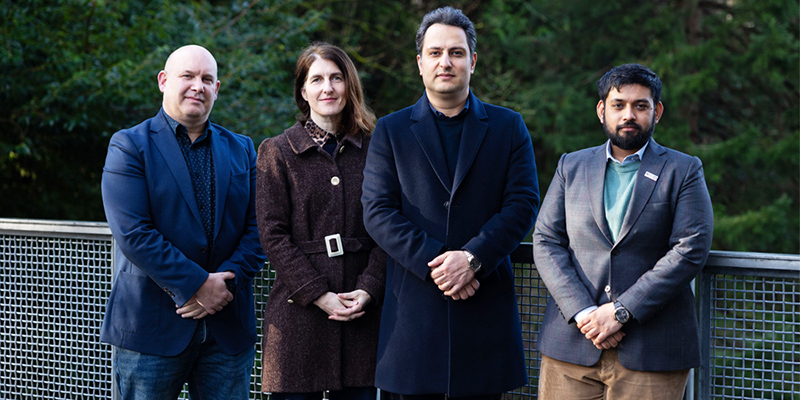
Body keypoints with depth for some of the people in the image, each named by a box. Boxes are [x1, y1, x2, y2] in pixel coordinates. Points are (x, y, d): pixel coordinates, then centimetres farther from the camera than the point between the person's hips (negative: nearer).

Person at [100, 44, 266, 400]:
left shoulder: (241, 149, 14)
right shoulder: (129, 146, 0)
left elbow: (257, 228, 6)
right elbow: (133, 233, -12)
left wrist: (227, 281, -11)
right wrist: (196, 285, -15)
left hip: (228, 330, 4)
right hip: (151, 329, -3)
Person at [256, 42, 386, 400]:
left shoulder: (371, 150, 10)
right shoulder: (277, 152, 4)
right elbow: (273, 235, -3)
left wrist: (368, 289, -9)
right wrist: (318, 295, -11)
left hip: (362, 310, 2)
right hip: (299, 309, -2)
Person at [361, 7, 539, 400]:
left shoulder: (508, 127, 11)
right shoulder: (390, 131, 10)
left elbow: (523, 204, 1)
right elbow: (377, 212, 0)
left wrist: (472, 258, -14)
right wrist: (433, 262, -13)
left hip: (485, 304, 0)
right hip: (413, 305, 0)